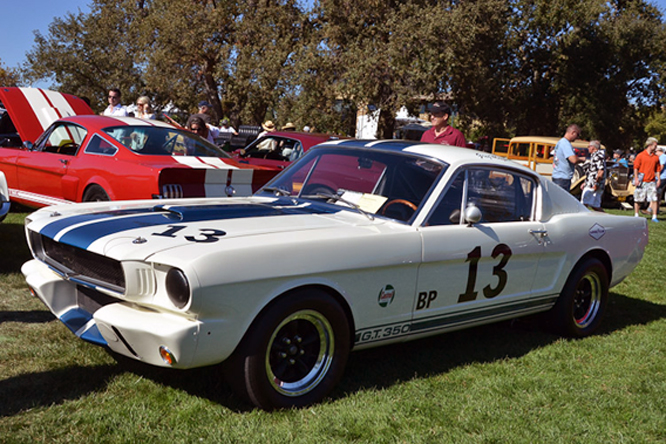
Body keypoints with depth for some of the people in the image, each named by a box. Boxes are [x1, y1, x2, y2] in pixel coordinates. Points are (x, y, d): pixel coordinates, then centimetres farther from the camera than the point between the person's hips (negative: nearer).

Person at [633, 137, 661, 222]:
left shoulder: (656, 157, 11)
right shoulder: (640, 155, -1)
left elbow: (657, 169, 15)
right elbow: (636, 167, -3)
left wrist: (658, 179, 7)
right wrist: (636, 178, -10)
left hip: (651, 181, 3)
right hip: (642, 181, -3)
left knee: (654, 199, -5)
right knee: (638, 199, 4)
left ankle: (654, 217, -1)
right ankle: (636, 215, 18)